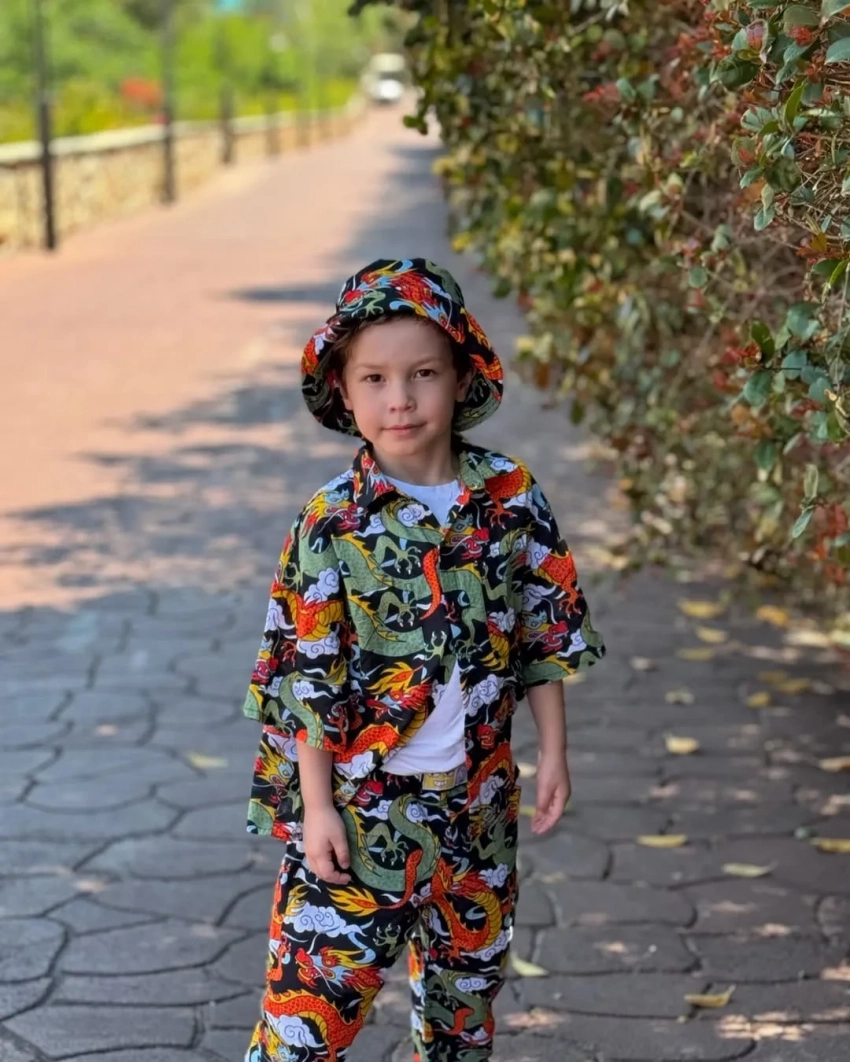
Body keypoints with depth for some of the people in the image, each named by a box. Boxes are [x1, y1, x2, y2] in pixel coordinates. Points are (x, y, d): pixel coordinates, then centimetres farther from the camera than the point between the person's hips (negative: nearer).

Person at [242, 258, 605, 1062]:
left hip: (476, 796, 4)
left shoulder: (510, 497, -4)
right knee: (321, 981, -4)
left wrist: (553, 750, 3)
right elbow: (307, 678, -10)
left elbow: (545, 633, 5)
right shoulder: (331, 524, -12)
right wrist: (317, 808, -10)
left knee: (467, 977, 19)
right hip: (360, 801, -3)